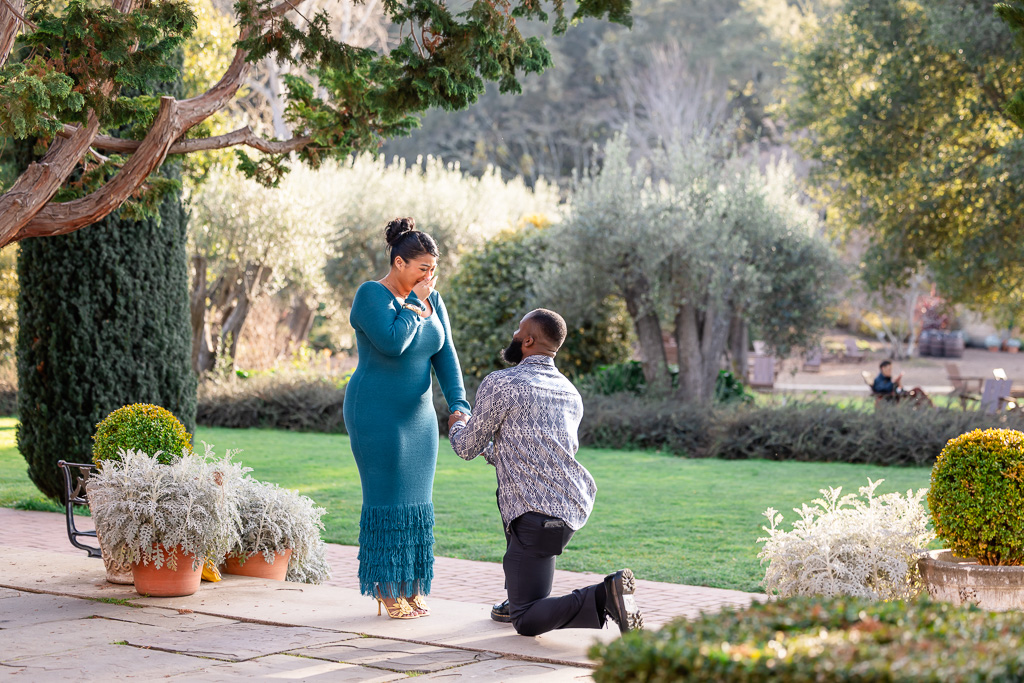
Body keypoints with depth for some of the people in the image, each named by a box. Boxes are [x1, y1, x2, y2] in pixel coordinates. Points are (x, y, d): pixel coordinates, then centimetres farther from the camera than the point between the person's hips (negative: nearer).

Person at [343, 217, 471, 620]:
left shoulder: (432, 301, 7)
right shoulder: (372, 295, -13)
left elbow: (445, 356, 2)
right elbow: (392, 342, -28)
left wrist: (458, 405, -10)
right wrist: (416, 303, -15)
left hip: (418, 416, 7)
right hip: (377, 415, -7)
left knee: (416, 500, 8)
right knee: (388, 500, -6)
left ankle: (411, 589, 15)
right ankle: (387, 591, 1)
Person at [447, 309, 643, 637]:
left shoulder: (499, 384, -7)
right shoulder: (571, 394, 16)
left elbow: (468, 449, 4)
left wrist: (457, 426, 27)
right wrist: (492, 447, 45)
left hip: (538, 517, -8)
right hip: (576, 504, 8)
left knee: (526, 623, -1)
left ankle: (603, 597, -26)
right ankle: (518, 597, 30)